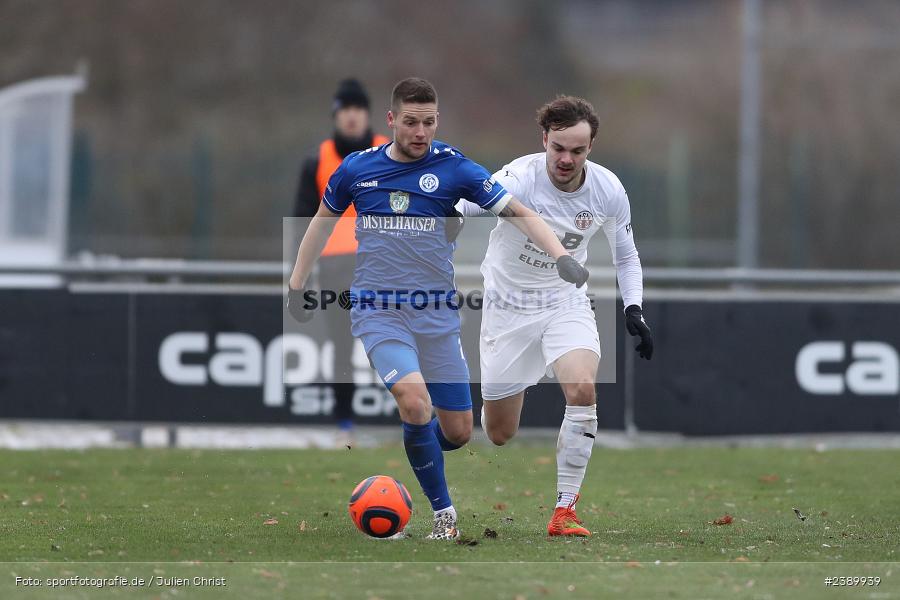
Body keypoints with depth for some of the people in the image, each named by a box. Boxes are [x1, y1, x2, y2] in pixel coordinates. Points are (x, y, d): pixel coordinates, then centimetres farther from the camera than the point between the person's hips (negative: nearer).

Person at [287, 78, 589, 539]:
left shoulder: (453, 167, -3)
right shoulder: (356, 168, 1)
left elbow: (518, 213, -6)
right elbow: (324, 219, 19)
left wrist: (561, 256, -21)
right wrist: (297, 283, 20)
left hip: (437, 312, 2)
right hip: (378, 311, -2)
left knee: (458, 432, 1)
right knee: (416, 402, -26)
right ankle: (443, 513, -10)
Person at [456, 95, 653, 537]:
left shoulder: (608, 190, -12)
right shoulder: (520, 180, -26)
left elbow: (626, 256, 6)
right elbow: (460, 209, -41)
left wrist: (633, 310, -6)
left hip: (565, 301, 2)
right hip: (508, 305, -2)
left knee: (583, 389, -27)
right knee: (499, 434, 3)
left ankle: (565, 510, -15)